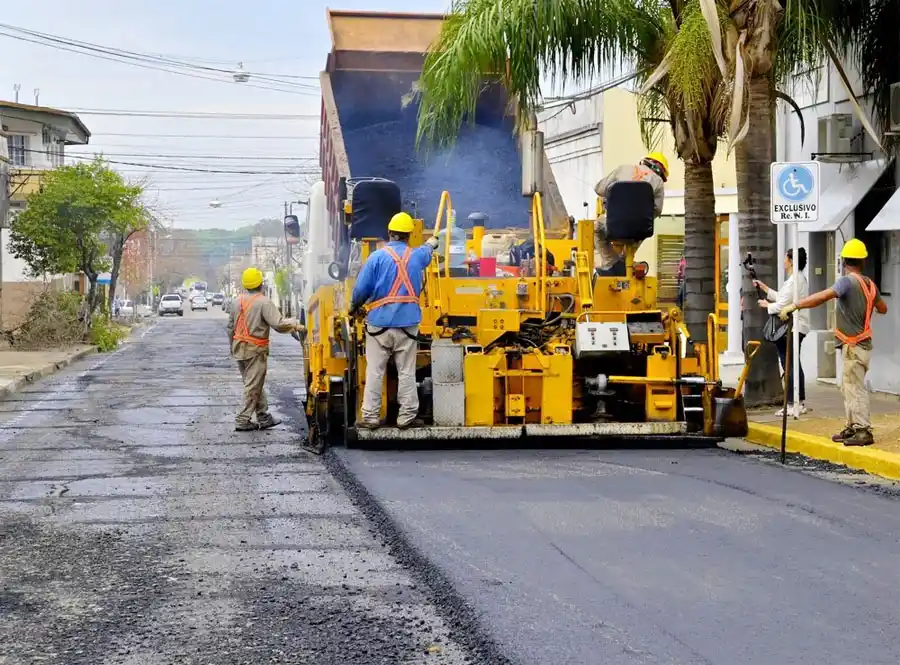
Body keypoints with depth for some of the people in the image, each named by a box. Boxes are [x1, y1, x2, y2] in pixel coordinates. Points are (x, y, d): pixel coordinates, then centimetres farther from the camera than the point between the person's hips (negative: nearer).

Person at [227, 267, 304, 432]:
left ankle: (264, 417, 22)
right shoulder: (264, 302, -15)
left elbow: (230, 327, 15)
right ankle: (242, 421, -1)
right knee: (253, 386, -1)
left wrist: (233, 347, 25)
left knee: (255, 384, 16)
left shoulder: (239, 301, 8)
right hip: (255, 350, -8)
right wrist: (295, 326, -7)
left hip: (239, 348, 8)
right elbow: (278, 324, -22)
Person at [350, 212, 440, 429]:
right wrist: (431, 244, 55)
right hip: (407, 322, 2)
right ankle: (407, 416, 7)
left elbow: (361, 288, -7)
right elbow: (427, 253, 31)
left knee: (374, 371, 3)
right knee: (406, 372, 6)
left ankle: (371, 417, 4)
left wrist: (354, 307, 13)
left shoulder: (377, 257, -7)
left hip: (379, 322, -2)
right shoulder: (417, 256, 5)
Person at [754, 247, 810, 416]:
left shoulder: (794, 280, -18)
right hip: (798, 327, 11)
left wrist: (767, 305, -1)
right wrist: (764, 288, 25)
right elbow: (782, 298, 23)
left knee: (789, 366, -7)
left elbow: (781, 305, -19)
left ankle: (792, 404, -6)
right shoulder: (800, 278, 16)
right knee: (795, 366, 15)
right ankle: (800, 402, 20)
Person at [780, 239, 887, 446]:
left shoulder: (847, 281, -16)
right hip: (861, 344, 9)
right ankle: (852, 428, 21)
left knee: (855, 388, -5)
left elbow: (823, 296, -32)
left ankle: (863, 431, -4)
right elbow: (883, 309, 26)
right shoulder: (870, 284, 10)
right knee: (848, 387, 16)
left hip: (854, 346, -9)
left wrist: (794, 306, -33)